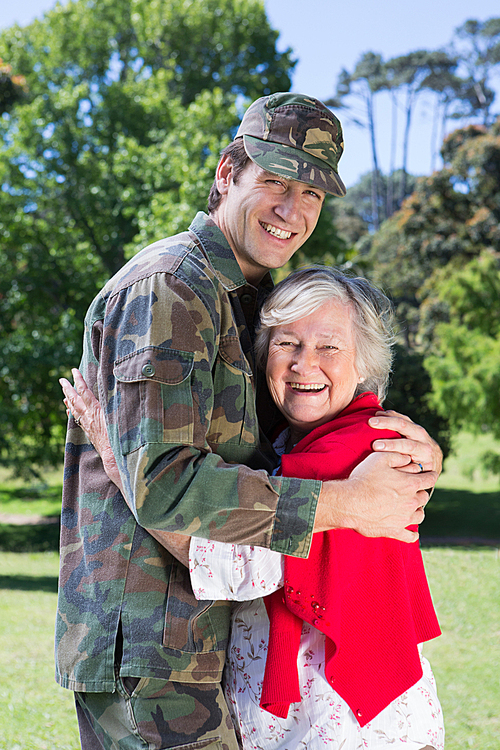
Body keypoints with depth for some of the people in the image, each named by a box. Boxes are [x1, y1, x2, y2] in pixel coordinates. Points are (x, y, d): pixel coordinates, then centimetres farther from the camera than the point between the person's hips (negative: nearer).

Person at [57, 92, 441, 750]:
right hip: (146, 647, -9)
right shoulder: (167, 287, -15)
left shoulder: (247, 300, 16)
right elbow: (162, 483, -25)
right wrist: (344, 504, -21)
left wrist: (414, 452, -6)